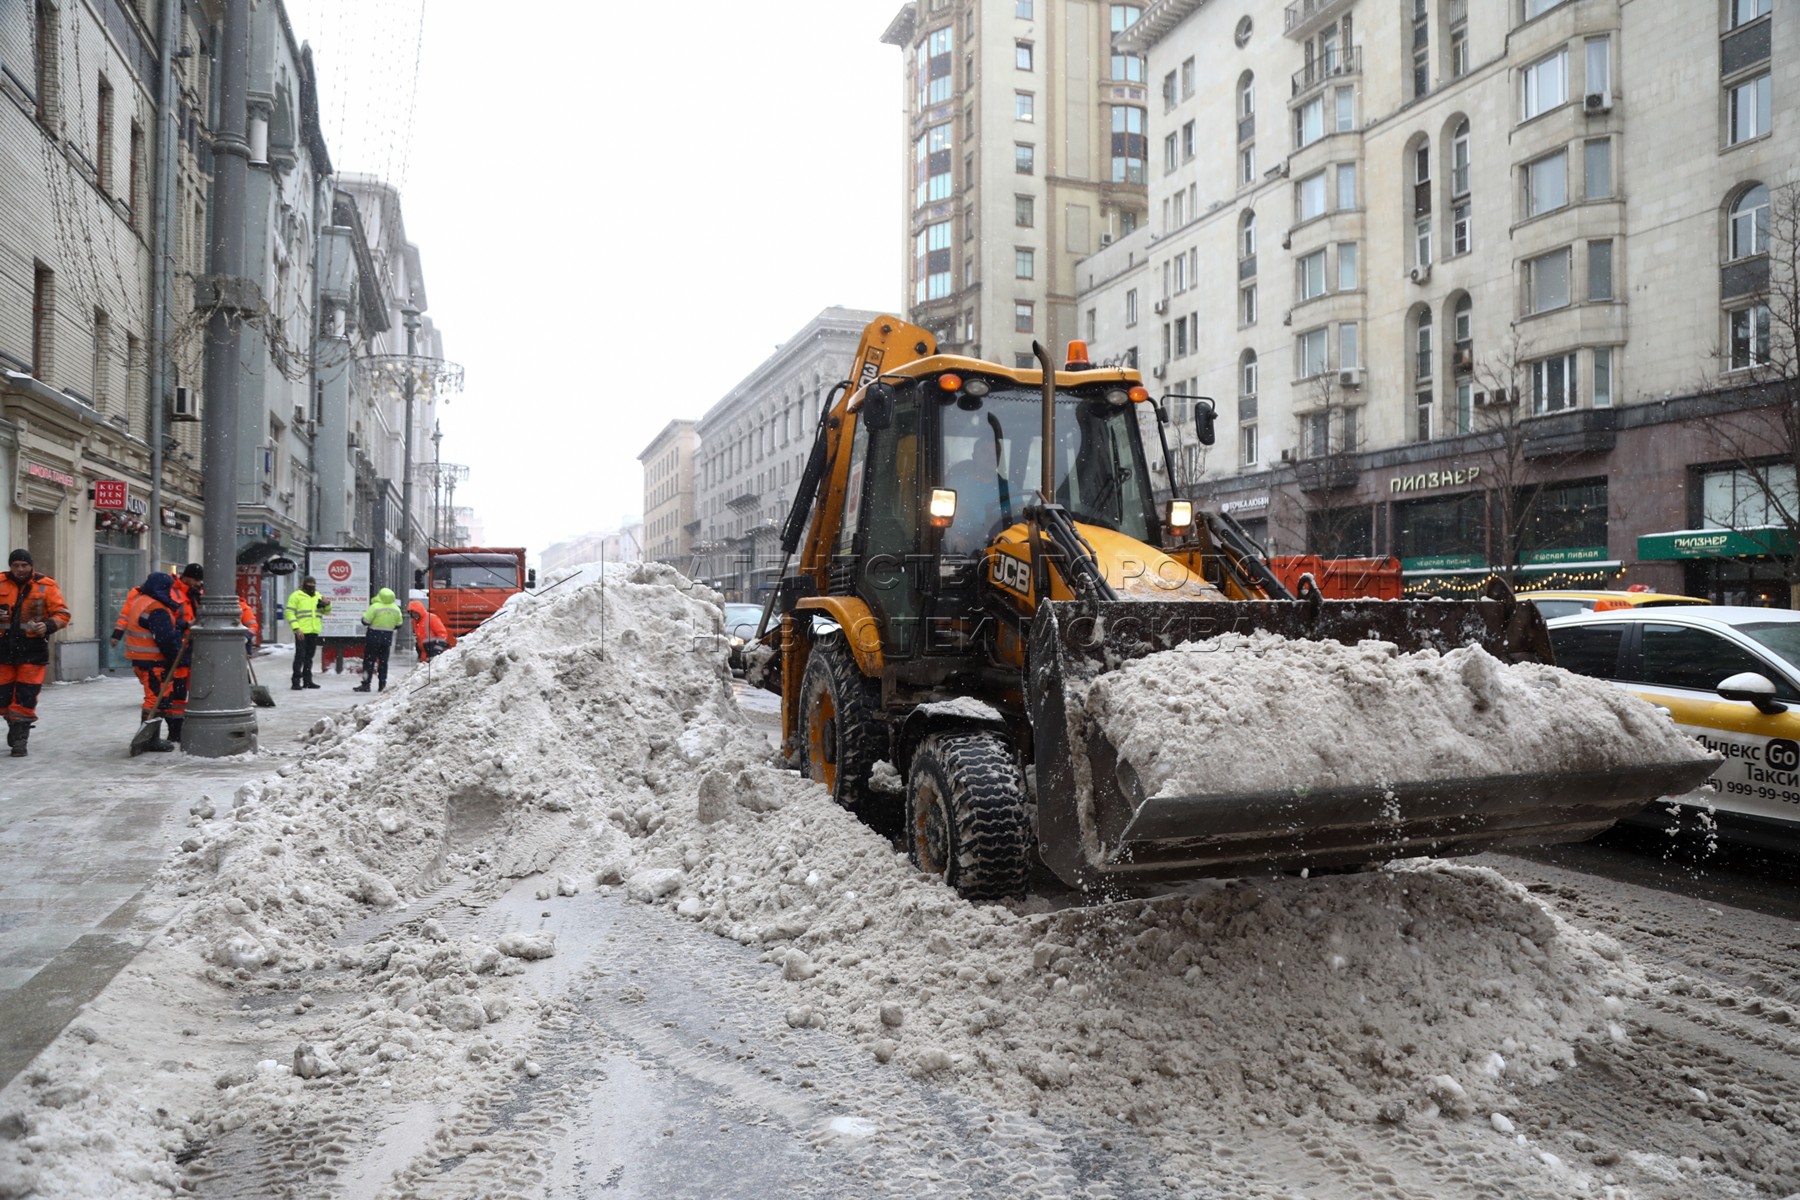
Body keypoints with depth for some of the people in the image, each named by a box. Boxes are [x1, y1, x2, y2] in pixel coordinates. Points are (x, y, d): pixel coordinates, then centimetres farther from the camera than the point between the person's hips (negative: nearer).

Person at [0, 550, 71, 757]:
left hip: (33, 649, -3)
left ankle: (19, 738, 5)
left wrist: (48, 626, -20)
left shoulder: (46, 586, -2)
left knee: (26, 697, -3)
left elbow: (62, 614, -1)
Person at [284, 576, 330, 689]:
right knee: (300, 656, -8)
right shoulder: (296, 595, -3)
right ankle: (296, 681, -6)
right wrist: (296, 629, -18)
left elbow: (326, 612, 19)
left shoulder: (318, 596, 16)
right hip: (302, 632, -6)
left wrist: (327, 604, -4)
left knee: (309, 657, 11)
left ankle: (307, 680, 17)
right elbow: (290, 613, -9)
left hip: (314, 632, 6)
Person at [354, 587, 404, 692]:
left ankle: (365, 684, 0)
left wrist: (365, 614, 7)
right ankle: (383, 684, 13)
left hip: (373, 637, -5)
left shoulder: (375, 607, -15)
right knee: (383, 661, 12)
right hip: (387, 638, 5)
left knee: (369, 661, 1)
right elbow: (398, 625, 10)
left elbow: (365, 622, -13)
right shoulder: (396, 609, 2)